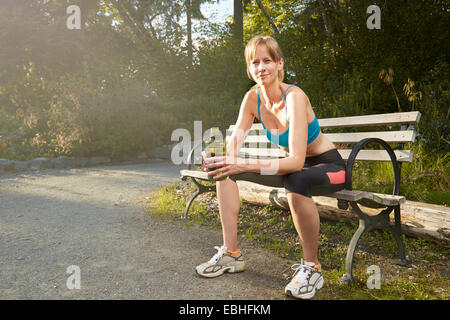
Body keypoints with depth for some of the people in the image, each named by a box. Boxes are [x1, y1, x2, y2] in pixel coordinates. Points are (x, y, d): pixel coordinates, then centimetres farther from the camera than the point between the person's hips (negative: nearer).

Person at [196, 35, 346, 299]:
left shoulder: (294, 97, -28)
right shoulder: (253, 97, -8)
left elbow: (296, 161, -36)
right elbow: (234, 145, -11)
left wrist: (245, 165, -46)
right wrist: (220, 161, -34)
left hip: (329, 167, -6)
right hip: (295, 168, 7)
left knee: (297, 181, -41)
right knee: (225, 171, -3)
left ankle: (311, 267, -18)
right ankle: (231, 253, 1)